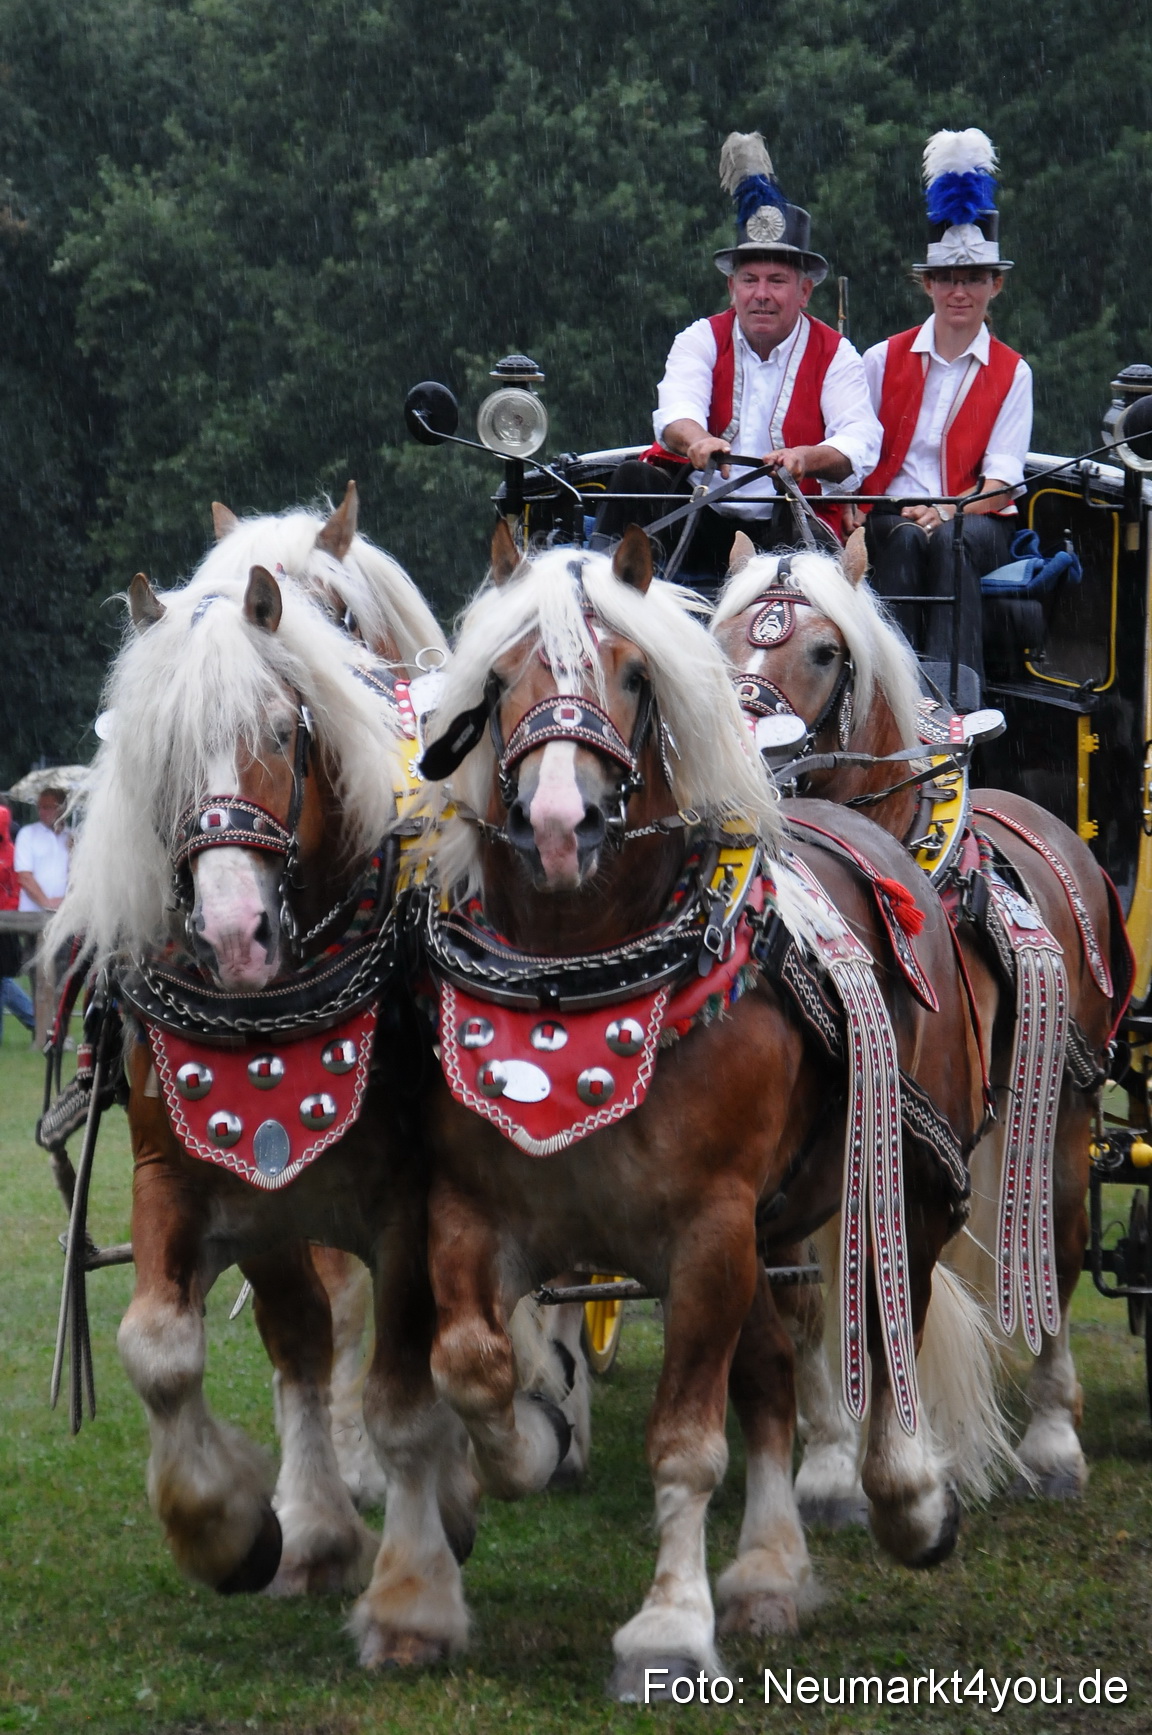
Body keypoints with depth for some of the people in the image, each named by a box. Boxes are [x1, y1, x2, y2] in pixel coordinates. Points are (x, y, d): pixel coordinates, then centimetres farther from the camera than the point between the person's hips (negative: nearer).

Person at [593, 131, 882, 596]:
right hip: (698, 520, 2)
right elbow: (676, 410, -13)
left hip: (783, 530, -2)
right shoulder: (702, 340, 8)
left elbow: (859, 440, -12)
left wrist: (805, 458, -37)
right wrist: (697, 441, -40)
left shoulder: (835, 355, 5)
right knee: (634, 479, -23)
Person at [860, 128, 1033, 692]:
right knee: (905, 539, -36)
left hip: (977, 522, -1)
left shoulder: (1011, 374, 9)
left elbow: (1001, 481, -1)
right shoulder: (884, 360, 13)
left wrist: (947, 513, -21)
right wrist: (856, 526, -10)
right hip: (891, 516, 1)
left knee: (953, 541, -37)